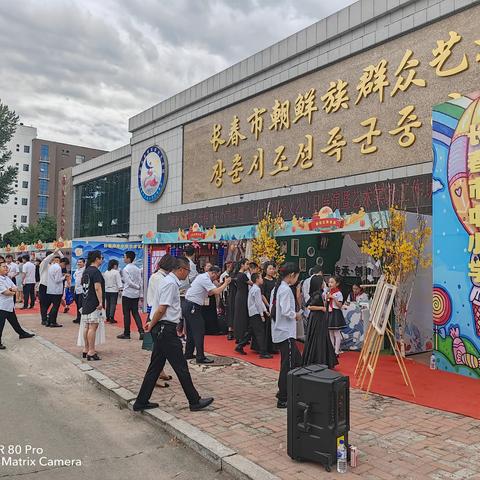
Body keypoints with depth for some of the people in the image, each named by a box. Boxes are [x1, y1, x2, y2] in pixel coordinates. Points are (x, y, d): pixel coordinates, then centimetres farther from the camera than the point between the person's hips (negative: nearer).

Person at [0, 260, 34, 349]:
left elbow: (15, 288, 9)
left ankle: (22, 333, 39)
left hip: (10, 305, 10)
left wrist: (10, 289, -13)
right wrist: (13, 291, -2)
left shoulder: (7, 278, 12)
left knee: (14, 321, 25)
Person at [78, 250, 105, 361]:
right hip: (94, 304, -9)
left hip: (86, 303, 9)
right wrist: (101, 302, -22)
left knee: (86, 327, 13)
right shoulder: (95, 271, -15)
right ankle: (91, 352, -7)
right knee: (93, 327, -8)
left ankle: (86, 349, 21)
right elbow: (97, 288, -22)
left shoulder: (86, 271, 13)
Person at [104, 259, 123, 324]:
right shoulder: (116, 272, -11)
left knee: (108, 304, 15)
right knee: (113, 304, -3)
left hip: (107, 290, 6)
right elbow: (119, 281, -13)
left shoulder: (105, 272, 7)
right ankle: (111, 318, -8)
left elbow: (104, 281, 13)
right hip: (114, 291, -6)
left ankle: (108, 317, 21)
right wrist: (120, 289, -9)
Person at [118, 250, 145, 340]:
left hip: (127, 294, -6)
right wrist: (140, 294, 10)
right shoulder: (137, 269, 8)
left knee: (126, 314, 3)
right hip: (136, 294, 6)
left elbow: (129, 282, -17)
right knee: (135, 313, 10)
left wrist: (137, 287, -3)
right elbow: (140, 282, 7)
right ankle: (141, 331, -2)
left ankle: (126, 333, 10)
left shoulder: (125, 269, -10)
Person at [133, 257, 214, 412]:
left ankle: (141, 402, 21)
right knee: (181, 367, 0)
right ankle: (195, 401, 11)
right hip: (166, 330, -10)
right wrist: (152, 325, -7)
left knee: (156, 367, 14)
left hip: (162, 330, 10)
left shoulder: (173, 282, 15)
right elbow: (161, 309, -20)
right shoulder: (171, 284, -16)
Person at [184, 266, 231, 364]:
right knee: (199, 332, -6)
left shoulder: (202, 277, 15)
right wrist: (226, 283, -11)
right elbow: (217, 292, -24)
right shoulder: (205, 279, -16)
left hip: (189, 306, 11)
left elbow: (210, 293, 16)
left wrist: (221, 285, 8)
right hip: (193, 307, -11)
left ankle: (188, 354, 26)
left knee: (191, 331, 17)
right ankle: (200, 357, -3)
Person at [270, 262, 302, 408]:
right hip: (286, 332, -10)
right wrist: (296, 315, -6)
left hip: (279, 331, 10)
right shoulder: (286, 289, -18)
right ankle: (282, 399, 6)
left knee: (297, 361, 18)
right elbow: (286, 311, -25)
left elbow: (272, 308, 15)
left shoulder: (276, 288, 11)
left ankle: (283, 391, 25)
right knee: (288, 366, -1)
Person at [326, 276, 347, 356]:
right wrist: (327, 298, -7)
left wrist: (333, 298, -19)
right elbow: (325, 305, 11)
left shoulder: (338, 293, -8)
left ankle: (337, 351, 3)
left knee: (337, 334, -2)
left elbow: (340, 305, -12)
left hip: (336, 313, -6)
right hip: (329, 313, 6)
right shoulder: (328, 293, 10)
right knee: (330, 333, 10)